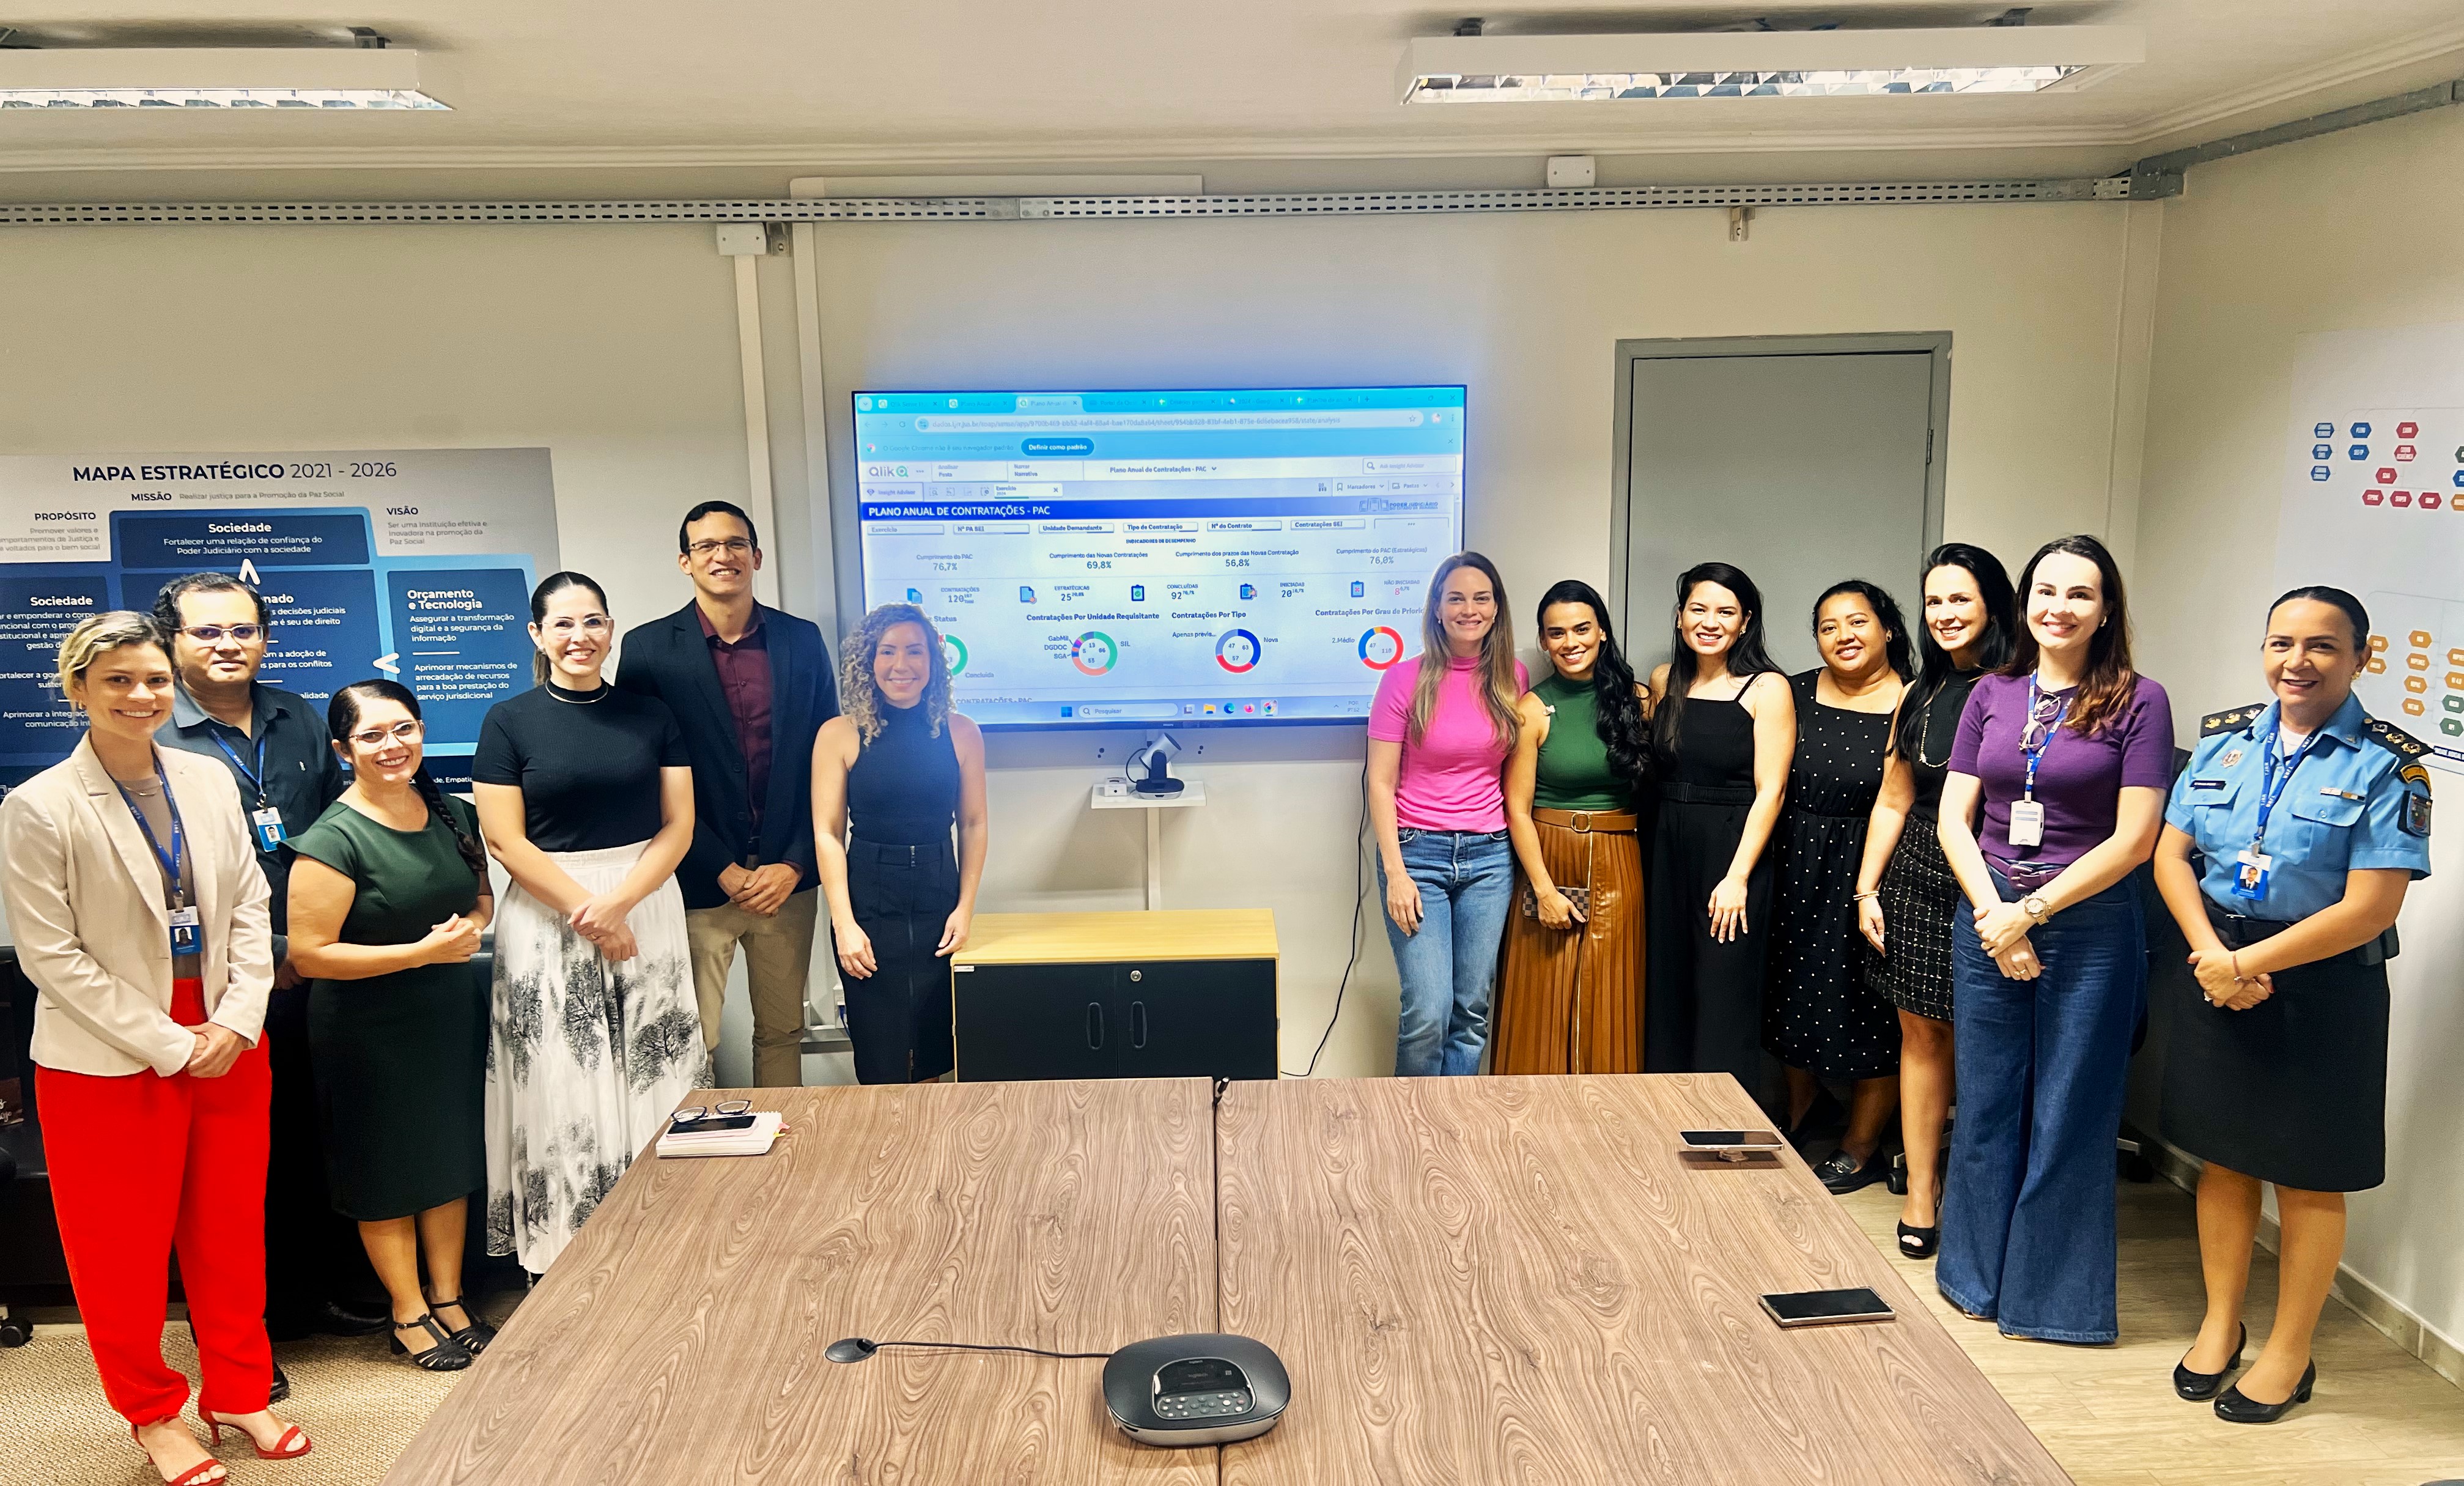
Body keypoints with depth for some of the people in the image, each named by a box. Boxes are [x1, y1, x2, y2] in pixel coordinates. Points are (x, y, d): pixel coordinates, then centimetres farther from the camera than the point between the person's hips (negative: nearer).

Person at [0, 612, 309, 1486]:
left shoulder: (210, 781, 2)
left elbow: (250, 906, 5)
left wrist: (238, 1019, -7)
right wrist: (169, 1044, -14)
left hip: (227, 1044, 4)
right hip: (109, 1060, -4)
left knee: (232, 1228, 14)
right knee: (125, 1246, 10)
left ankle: (238, 1393, 31)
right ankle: (153, 1412, 30)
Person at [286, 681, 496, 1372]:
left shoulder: (451, 816, 1)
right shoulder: (333, 840, -18)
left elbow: (479, 893, 17)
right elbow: (309, 953, -20)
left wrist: (472, 925, -7)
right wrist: (424, 951, -23)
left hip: (451, 1016, 6)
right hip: (370, 1032, -6)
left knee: (452, 1160, 15)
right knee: (389, 1171, 9)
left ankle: (449, 1301, 30)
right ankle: (410, 1316, 25)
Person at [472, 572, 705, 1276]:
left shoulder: (651, 715, 5)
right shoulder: (508, 722, 0)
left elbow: (677, 826, 1)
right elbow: (505, 839, -5)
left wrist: (618, 901, -12)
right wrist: (584, 912, -11)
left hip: (645, 908, 2)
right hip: (546, 921, -2)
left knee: (652, 1083, 4)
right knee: (563, 1089, 3)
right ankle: (571, 1260, 13)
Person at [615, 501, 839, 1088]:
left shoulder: (802, 640, 5)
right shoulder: (648, 648, -2)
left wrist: (795, 864, -4)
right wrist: (725, 871, -9)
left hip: (787, 879, 3)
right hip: (699, 883, -2)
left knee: (783, 1032, 12)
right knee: (689, 1043, 0)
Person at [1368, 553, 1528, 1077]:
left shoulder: (1513, 679, 4)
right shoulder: (1406, 678, -5)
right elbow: (1380, 783, -4)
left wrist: (1525, 861, 7)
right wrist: (1395, 873, -11)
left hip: (1490, 857, 3)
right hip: (1418, 852, -3)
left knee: (1473, 1009, 7)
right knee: (1428, 1011, -8)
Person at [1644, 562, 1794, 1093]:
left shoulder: (1767, 689, -6)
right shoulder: (1664, 682, 9)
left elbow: (1770, 790, -11)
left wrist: (1738, 876, -16)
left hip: (1732, 855, -5)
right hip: (1668, 852, 5)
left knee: (1724, 1005, -1)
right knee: (1668, 998, 10)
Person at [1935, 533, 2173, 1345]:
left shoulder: (2138, 701, -4)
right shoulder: (1992, 694, 7)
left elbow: (2133, 837, -10)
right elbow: (1954, 820, 5)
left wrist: (2033, 911, -12)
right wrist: (1994, 915, -7)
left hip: (2089, 927, -3)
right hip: (1988, 920, 4)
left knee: (2070, 1116, 6)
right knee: (1985, 1110, 12)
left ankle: (2056, 1294, 22)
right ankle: (1977, 1277, 28)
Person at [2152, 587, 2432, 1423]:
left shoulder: (2387, 765, -11)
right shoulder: (2224, 740, 4)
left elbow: (2369, 908, -17)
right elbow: (2171, 854, 3)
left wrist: (2247, 963, -16)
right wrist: (2210, 954, -12)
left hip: (2323, 988, -4)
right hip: (2217, 973, 4)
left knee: (2307, 1181, 9)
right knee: (2223, 1159, 15)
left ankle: (2289, 1355, 26)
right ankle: (2220, 1325, 34)